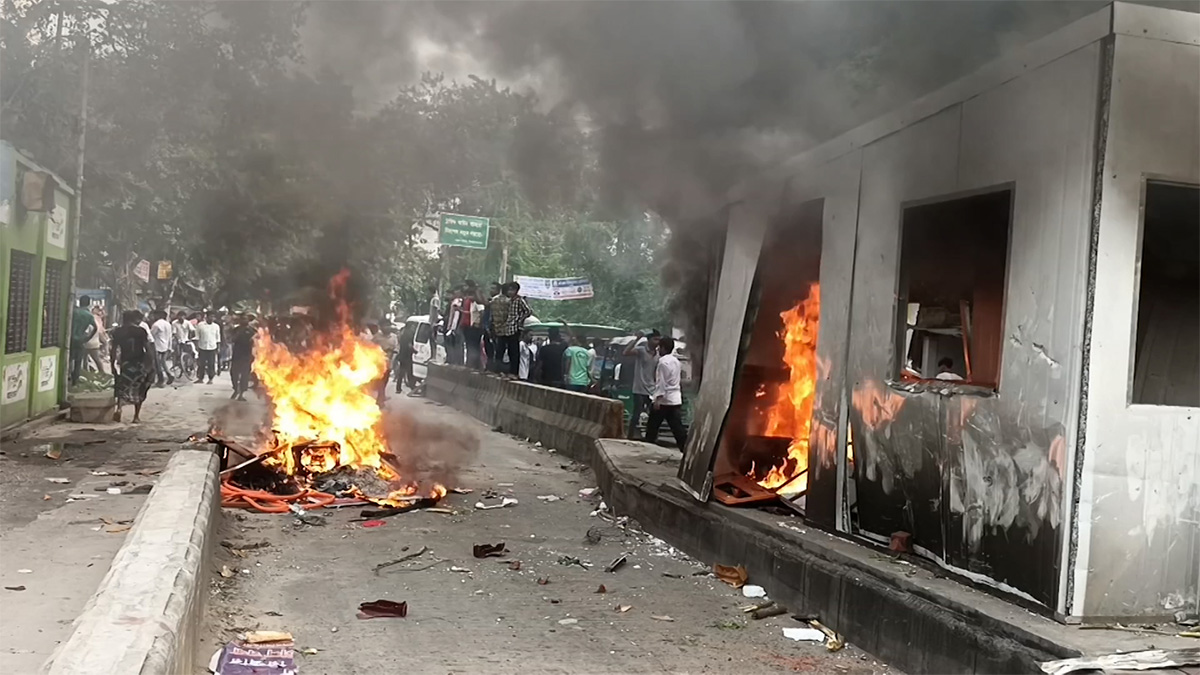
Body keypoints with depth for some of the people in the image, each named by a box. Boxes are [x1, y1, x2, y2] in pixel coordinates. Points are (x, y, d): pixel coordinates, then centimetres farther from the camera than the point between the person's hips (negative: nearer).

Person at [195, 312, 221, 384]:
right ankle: (200, 378, 13)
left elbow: (218, 338, 8)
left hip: (212, 348, 1)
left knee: (211, 364, 2)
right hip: (202, 347, 0)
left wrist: (219, 347, 5)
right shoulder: (200, 325, -2)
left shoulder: (216, 326, 2)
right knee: (201, 364, 4)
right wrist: (197, 345, -1)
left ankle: (210, 379, 11)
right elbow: (197, 336, 3)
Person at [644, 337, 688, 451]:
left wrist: (657, 399, -20)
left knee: (652, 427, 6)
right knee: (677, 428, 2)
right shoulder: (676, 361, 14)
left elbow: (661, 381, -18)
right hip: (675, 399, 7)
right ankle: (686, 449, -7)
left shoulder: (663, 361, -12)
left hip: (663, 399, -7)